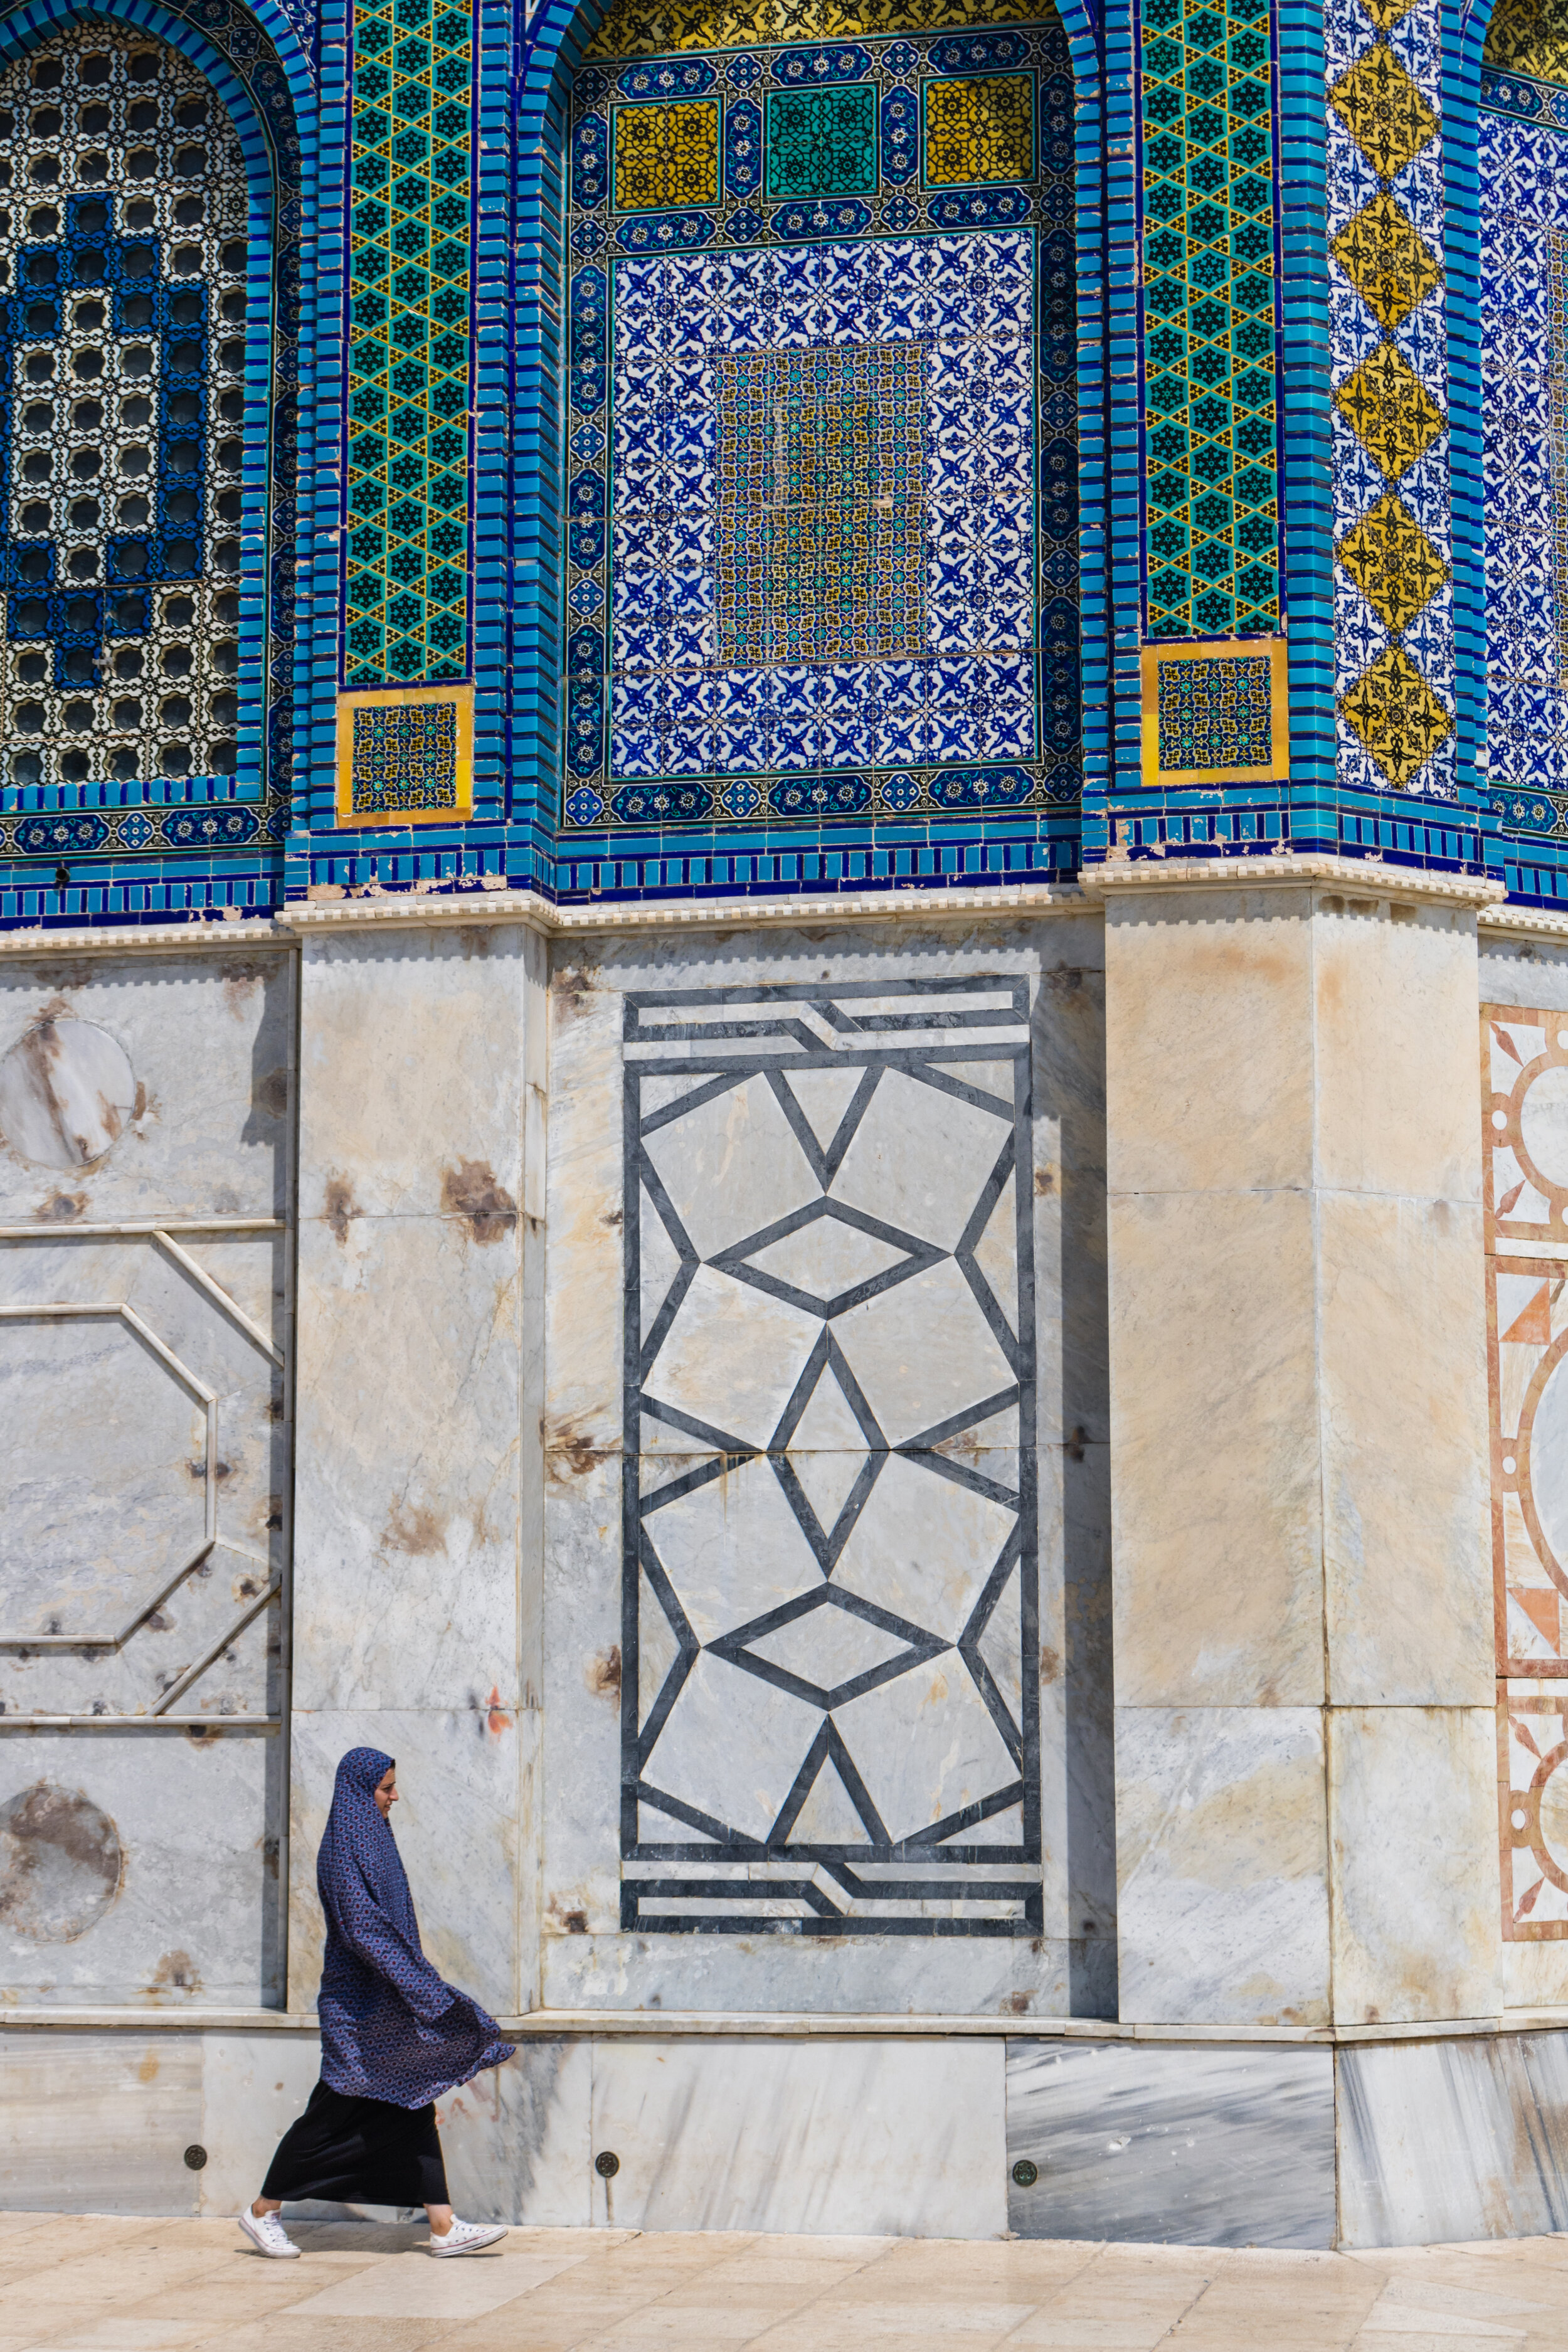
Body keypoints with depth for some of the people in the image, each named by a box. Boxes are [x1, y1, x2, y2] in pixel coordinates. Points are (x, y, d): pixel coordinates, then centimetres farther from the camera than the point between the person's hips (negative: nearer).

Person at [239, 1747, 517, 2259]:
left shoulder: (370, 1841, 13)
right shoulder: (342, 1851, -16)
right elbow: (361, 1930, -24)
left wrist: (420, 1983, 22)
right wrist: (418, 1987, -26)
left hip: (387, 2001, 9)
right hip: (360, 2002, -9)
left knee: (413, 2111, 4)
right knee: (334, 2115, -1)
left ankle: (444, 2228, 3)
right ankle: (263, 2211, 13)